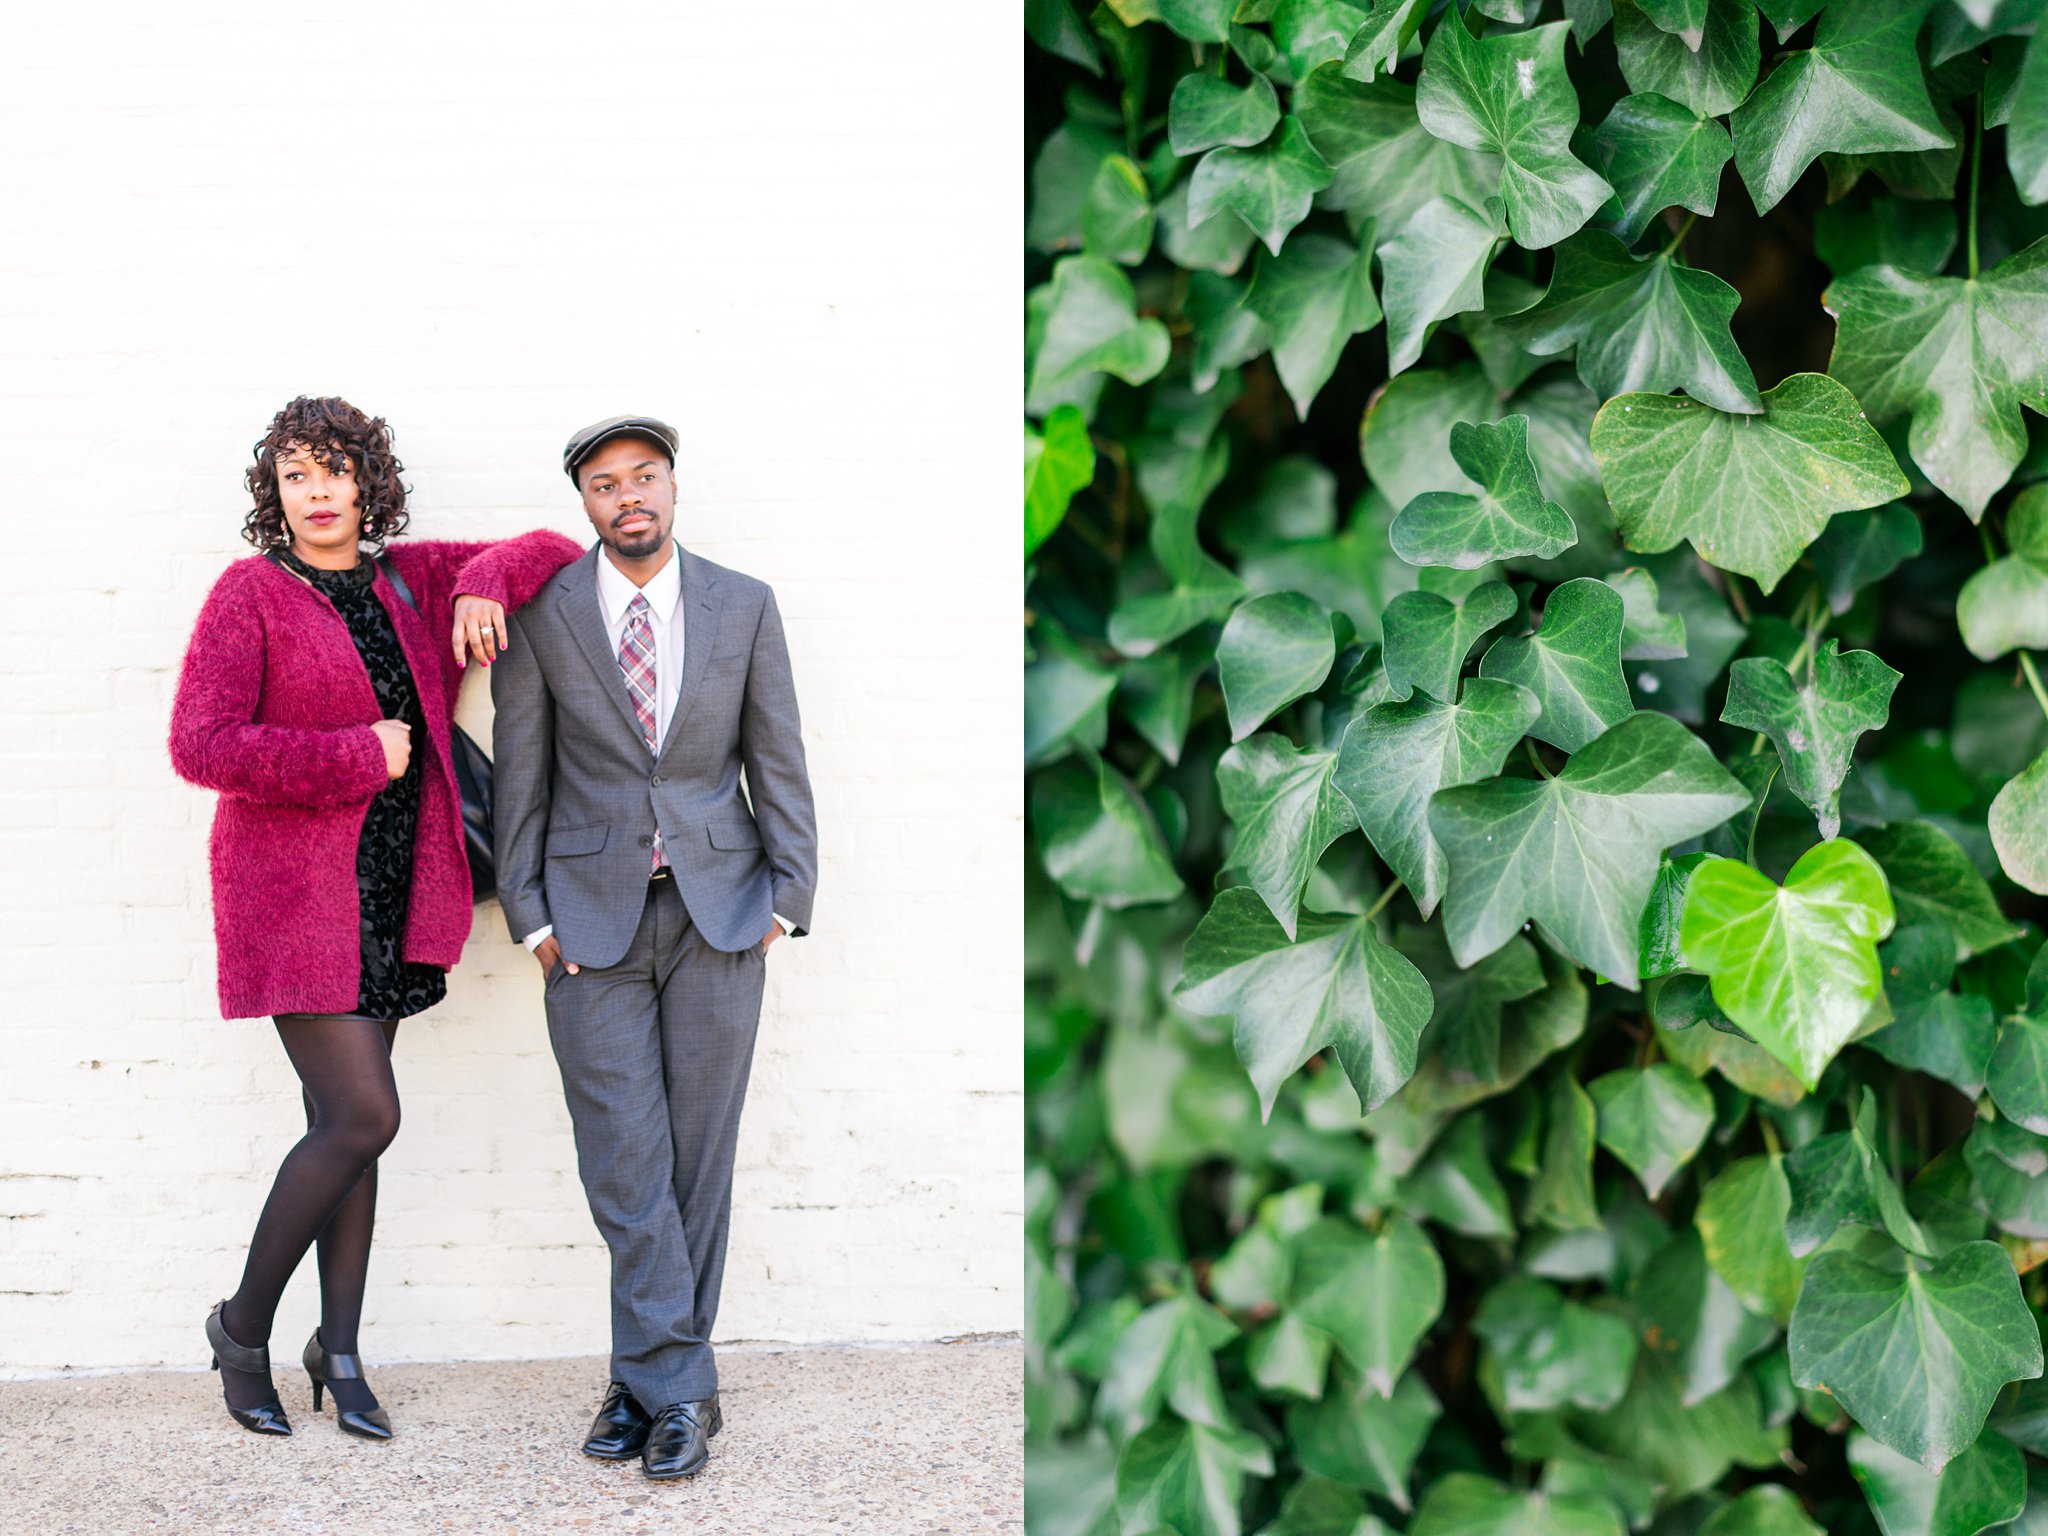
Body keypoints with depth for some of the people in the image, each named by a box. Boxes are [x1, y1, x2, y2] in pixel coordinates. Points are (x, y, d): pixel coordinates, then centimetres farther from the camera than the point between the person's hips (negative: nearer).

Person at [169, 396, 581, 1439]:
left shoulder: (411, 582, 10)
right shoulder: (251, 593, -6)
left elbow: (552, 552, 19)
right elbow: (200, 744, -15)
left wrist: (486, 582, -3)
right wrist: (360, 759, -13)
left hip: (389, 896, 6)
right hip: (295, 893, -5)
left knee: (347, 1123, 9)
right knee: (363, 1116, -12)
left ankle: (340, 1351, 17)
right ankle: (243, 1326, 6)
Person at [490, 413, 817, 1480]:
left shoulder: (745, 607, 2)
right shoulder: (540, 614, -1)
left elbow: (778, 762, 5)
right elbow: (520, 774, 2)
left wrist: (787, 897, 0)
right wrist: (530, 915, -2)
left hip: (718, 910, 1)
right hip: (595, 917, -1)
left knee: (698, 1157, 4)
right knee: (622, 1161, -4)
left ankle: (649, 1378, 14)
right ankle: (677, 1387, 3)